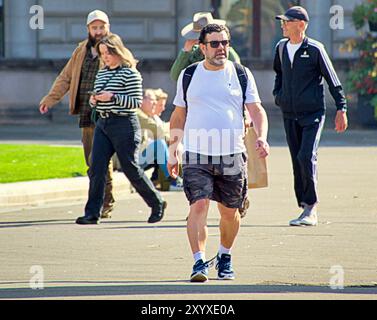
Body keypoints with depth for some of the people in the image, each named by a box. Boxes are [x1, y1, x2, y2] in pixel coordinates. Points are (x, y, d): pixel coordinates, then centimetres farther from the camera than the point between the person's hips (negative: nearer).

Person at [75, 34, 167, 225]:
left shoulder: (130, 73, -7)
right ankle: (92, 214, -4)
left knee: (131, 169, 0)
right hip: (102, 124, 7)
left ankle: (157, 203, 19)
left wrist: (113, 97, -21)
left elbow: (137, 102, -11)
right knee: (96, 169, -4)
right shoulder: (101, 74, 15)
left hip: (124, 125, -6)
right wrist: (93, 100, 0)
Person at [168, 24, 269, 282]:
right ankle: (199, 263, -17)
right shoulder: (188, 76, 7)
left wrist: (262, 137, -16)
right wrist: (172, 153, 11)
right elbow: (179, 116, 14)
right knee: (198, 205, -16)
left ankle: (225, 257, 30)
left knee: (229, 211, 9)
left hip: (232, 155, 1)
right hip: (197, 155, -1)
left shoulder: (241, 74, 5)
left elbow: (256, 110, 3)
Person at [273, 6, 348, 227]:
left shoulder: (315, 49, -8)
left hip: (313, 113, -6)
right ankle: (308, 210, 13)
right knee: (297, 161, 6)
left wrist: (341, 109, -6)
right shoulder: (281, 47, 8)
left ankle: (311, 207, -10)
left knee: (306, 157, -17)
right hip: (290, 115, 6)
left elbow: (332, 79, -4)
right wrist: (278, 96, 15)